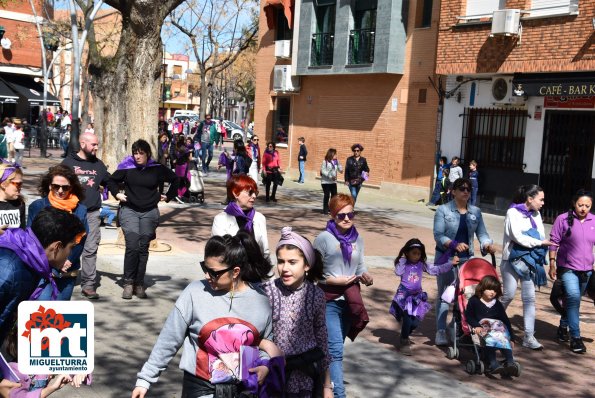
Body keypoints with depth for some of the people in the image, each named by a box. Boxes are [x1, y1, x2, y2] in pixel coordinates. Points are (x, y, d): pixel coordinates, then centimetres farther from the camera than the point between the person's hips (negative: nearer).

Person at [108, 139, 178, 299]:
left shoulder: (157, 169, 0)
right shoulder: (127, 167, -2)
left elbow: (175, 180, 16)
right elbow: (112, 180, 15)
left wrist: (168, 196, 12)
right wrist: (117, 193, 1)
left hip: (150, 212, 1)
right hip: (129, 210, -1)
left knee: (143, 248, 2)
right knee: (132, 246, -13)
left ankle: (139, 284, 10)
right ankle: (128, 283, -2)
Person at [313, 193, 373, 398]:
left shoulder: (358, 239, 5)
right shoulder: (323, 239, -11)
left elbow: (360, 267, 12)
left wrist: (366, 277, -9)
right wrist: (335, 280, -19)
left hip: (351, 300, 6)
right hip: (329, 301, -5)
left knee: (335, 348, 18)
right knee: (335, 350, -12)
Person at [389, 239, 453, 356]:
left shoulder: (422, 264, 4)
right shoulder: (403, 262, -4)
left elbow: (436, 270, 1)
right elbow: (398, 272, -20)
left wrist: (451, 264, -4)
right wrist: (403, 260, -13)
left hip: (417, 295, 4)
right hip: (404, 294, -4)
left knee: (415, 322, 2)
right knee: (407, 318, -16)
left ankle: (404, 337, 31)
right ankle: (404, 342, 2)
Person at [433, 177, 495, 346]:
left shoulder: (475, 212, 10)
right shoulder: (443, 210, -3)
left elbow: (482, 233, 4)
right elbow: (438, 235, -12)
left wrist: (487, 244, -18)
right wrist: (454, 244, -28)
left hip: (467, 258, 3)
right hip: (446, 257, -3)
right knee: (444, 293, 3)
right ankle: (441, 331, 8)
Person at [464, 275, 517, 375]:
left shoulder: (498, 304, 19)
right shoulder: (474, 301, 10)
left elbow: (506, 320, 19)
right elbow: (468, 315, 3)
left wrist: (511, 337, 12)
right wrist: (476, 325, -16)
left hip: (499, 326, 4)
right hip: (481, 327, -3)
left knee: (504, 337, -30)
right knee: (489, 337, -37)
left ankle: (510, 362, -45)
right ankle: (493, 363, -52)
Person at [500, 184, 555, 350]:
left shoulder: (536, 215, 9)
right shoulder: (513, 213, -8)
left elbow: (541, 236, 6)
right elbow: (518, 237, -19)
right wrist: (540, 242, -15)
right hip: (513, 260, -5)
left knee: (529, 298, 3)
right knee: (509, 295, -4)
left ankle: (529, 337, 6)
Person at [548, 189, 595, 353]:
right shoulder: (563, 219, -7)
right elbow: (554, 242, -3)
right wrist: (552, 265, -6)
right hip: (567, 268, -4)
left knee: (572, 300, 15)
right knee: (573, 297, -20)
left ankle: (563, 327, 36)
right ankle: (575, 337, -14)